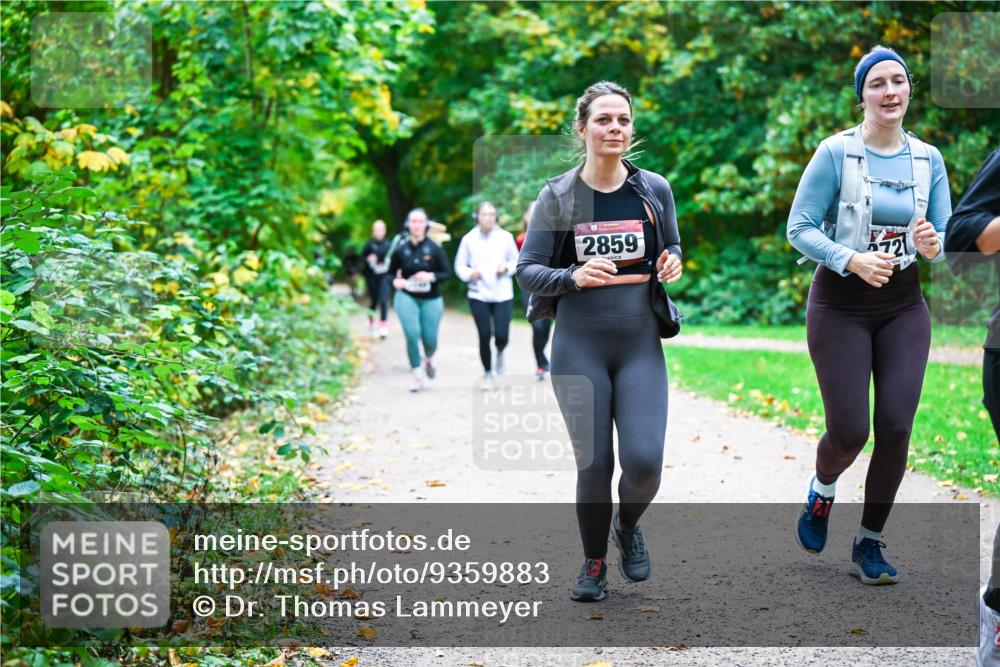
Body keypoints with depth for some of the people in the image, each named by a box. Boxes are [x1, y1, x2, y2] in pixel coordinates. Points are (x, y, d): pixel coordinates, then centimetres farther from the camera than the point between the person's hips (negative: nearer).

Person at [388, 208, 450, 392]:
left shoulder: (435, 248, -6)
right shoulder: (401, 249, -1)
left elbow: (446, 273, -3)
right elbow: (391, 273, 10)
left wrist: (431, 276, -21)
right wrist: (396, 281, -11)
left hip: (431, 299, 0)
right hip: (407, 297, 0)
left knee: (430, 339, 0)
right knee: (412, 334, -16)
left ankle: (429, 360, 39)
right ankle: (417, 378, -4)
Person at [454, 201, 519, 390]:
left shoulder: (505, 237, 0)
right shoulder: (469, 239, -1)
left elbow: (516, 261, 10)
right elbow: (459, 265, 8)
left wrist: (507, 268, -10)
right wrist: (469, 274, -12)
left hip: (502, 295, 0)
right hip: (478, 295, 0)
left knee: (502, 336, -8)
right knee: (484, 336, -1)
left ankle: (500, 353, 30)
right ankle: (488, 375, 17)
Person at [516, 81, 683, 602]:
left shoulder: (654, 189, 4)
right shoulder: (557, 196, -2)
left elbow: (672, 248, 19)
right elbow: (526, 271, -1)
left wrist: (672, 264, -5)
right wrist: (573, 276, -20)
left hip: (640, 347, 1)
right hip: (579, 348, -1)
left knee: (644, 460, -12)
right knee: (593, 464, 0)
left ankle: (627, 525, 23)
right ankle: (593, 564, 24)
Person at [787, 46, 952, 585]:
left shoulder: (929, 158, 2)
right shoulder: (836, 152, -11)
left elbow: (946, 240, 6)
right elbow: (799, 228, -12)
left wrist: (932, 245, -18)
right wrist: (853, 260, -27)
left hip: (904, 307, 4)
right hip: (841, 306, -3)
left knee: (896, 428, -5)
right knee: (850, 431, -5)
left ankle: (869, 544, 11)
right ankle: (821, 493, 32)